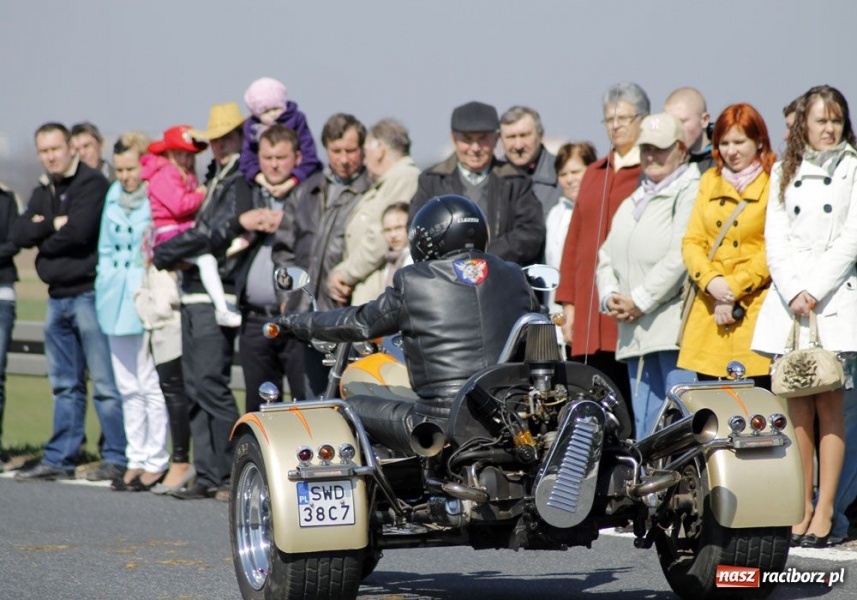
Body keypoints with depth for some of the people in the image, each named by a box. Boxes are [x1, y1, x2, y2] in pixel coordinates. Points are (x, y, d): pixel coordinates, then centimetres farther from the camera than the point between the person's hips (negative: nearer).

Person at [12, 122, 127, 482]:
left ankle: (117, 459, -6)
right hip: (58, 297, 8)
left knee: (105, 382, -8)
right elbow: (19, 234, 5)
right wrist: (53, 225, -11)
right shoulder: (42, 193, 17)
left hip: (89, 293, -8)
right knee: (65, 385, 13)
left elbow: (79, 231, -20)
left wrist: (44, 240, -3)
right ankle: (59, 460, 18)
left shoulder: (92, 184, -8)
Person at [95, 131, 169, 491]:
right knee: (128, 386, 11)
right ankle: (136, 458, 17)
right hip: (117, 300, 7)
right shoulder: (114, 196, 13)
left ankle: (156, 462, 0)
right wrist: (105, 288, 14)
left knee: (151, 384, -6)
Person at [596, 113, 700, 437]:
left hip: (675, 334, -8)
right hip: (635, 335, 8)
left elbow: (681, 256, -14)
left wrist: (640, 300, -11)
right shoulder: (632, 203, 25)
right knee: (645, 429, 7)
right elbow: (607, 256, 22)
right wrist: (610, 297, 2)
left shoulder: (691, 192, -3)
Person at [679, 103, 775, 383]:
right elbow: (692, 241, 11)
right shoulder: (709, 181, 18)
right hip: (708, 310, 5)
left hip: (755, 310, -5)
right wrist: (711, 281, -7)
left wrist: (735, 288, -11)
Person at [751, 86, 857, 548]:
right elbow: (775, 238, 9)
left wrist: (814, 292, -10)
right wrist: (793, 293, -6)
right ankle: (802, 507, 4)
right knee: (797, 407, 1)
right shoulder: (784, 172, 15)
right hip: (788, 299, 3)